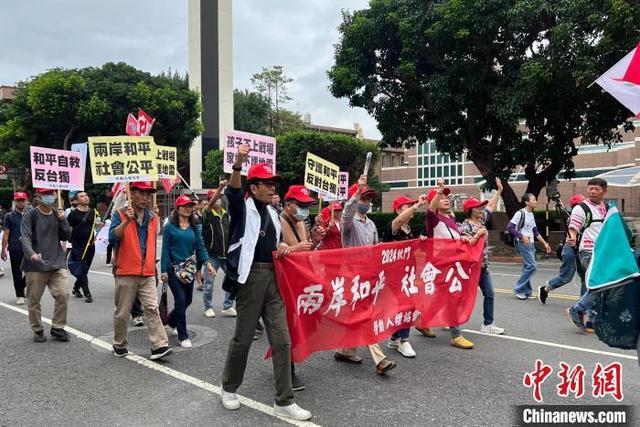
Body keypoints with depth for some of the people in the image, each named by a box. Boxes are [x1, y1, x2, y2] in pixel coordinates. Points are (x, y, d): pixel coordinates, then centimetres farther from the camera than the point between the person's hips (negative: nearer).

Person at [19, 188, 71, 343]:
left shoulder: (57, 215, 13)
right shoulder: (30, 216, -2)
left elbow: (65, 237, 9)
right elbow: (25, 237, -13)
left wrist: (63, 220, -6)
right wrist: (31, 253, -30)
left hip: (57, 263, 3)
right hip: (36, 265, -3)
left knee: (63, 295, -6)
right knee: (34, 299, 5)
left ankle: (58, 328, 9)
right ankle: (38, 330, 21)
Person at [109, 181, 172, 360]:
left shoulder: (153, 218, 12)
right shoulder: (120, 214, -2)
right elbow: (112, 236, -18)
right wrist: (126, 221, -31)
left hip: (147, 273, 3)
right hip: (125, 272, -3)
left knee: (152, 309, -5)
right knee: (122, 312, 8)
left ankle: (159, 346, -6)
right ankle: (119, 345, 25)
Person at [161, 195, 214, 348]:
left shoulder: (195, 227, 7)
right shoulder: (170, 227, -3)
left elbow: (200, 247, 5)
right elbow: (165, 249, -4)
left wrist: (208, 263, -10)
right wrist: (164, 271, -8)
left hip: (189, 269, 5)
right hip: (174, 269, -5)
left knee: (187, 300, 13)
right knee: (181, 300, -8)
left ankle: (171, 320, 42)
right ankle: (183, 336, 3)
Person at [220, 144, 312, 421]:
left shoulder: (272, 213, 17)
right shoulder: (243, 207, -2)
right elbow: (233, 192, -25)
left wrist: (283, 247, 4)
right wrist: (238, 164, -42)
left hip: (273, 277, 6)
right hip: (250, 277, -6)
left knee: (282, 340, 3)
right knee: (243, 338, 6)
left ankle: (284, 402, 12)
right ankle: (229, 388, 31)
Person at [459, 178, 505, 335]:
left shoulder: (481, 219, 6)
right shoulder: (465, 226, -16)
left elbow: (491, 206, 18)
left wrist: (499, 191, 16)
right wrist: (478, 234, -26)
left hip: (483, 266, 7)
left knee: (489, 294, 4)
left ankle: (487, 324, 11)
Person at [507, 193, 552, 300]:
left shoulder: (532, 215, 16)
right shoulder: (520, 213, -10)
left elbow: (535, 232, 22)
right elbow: (510, 228, -16)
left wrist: (545, 243, 18)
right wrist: (522, 236, -22)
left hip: (531, 244, 8)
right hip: (523, 243, -8)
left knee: (528, 267, 7)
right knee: (532, 266, -13)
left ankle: (526, 291, 15)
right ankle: (518, 289, -3)